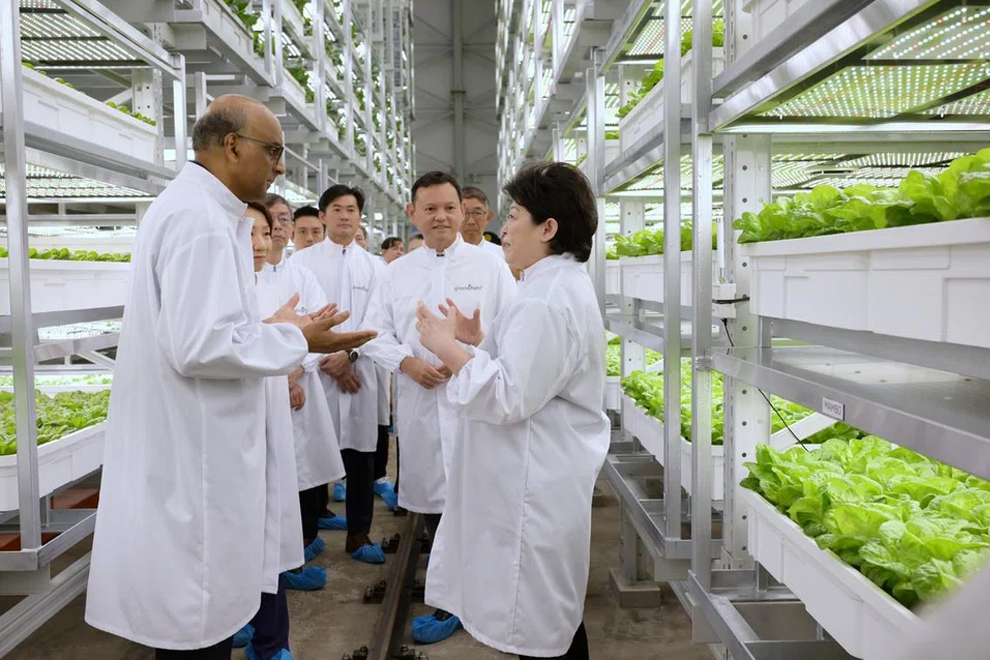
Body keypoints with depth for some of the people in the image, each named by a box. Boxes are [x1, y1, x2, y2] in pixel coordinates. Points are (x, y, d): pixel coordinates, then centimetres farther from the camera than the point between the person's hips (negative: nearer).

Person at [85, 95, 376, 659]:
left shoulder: (200, 210, 13)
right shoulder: (199, 217, -20)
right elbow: (200, 346, -26)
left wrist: (274, 331, 11)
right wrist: (294, 339, -14)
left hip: (196, 453, 10)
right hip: (193, 464, -10)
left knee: (205, 607, 22)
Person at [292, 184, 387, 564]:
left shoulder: (375, 267, 10)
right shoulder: (302, 261, 4)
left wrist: (348, 355, -9)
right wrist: (326, 361, -7)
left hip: (360, 371, 2)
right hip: (314, 371, -2)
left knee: (361, 454, 5)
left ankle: (359, 534, 16)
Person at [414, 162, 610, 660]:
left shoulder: (547, 299, -22)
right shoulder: (562, 283, 14)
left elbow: (509, 397, -27)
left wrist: (447, 346, -17)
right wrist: (478, 338, 11)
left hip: (535, 491, -11)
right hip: (539, 483, 11)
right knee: (555, 618, 22)